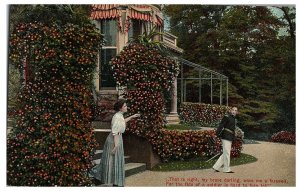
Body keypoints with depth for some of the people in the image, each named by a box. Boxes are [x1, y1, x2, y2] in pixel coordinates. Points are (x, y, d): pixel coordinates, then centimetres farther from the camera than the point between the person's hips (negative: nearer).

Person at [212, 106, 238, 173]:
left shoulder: (234, 119, 18)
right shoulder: (226, 117, -6)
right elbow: (221, 126, -15)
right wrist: (218, 134, -25)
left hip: (230, 138, 9)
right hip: (226, 137, -9)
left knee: (225, 154, 9)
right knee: (227, 153, -4)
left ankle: (216, 167, 13)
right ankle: (226, 169, 3)